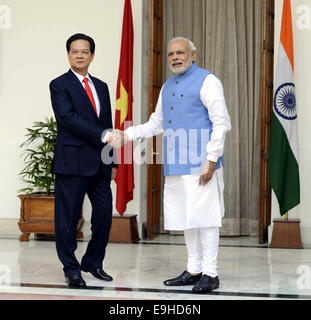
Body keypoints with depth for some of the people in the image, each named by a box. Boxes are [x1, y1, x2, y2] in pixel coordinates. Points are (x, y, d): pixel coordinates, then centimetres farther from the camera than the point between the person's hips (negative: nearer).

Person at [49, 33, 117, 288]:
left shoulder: (101, 87, 19)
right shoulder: (59, 85, 0)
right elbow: (67, 117, -14)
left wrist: (112, 161, 15)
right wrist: (102, 135, -20)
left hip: (99, 163, 6)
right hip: (72, 160, -6)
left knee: (104, 214, 5)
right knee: (68, 217, -1)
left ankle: (93, 262, 21)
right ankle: (71, 269, 12)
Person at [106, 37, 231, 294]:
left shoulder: (206, 81, -4)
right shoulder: (167, 87, 19)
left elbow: (221, 123, -10)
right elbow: (156, 124, 24)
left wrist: (211, 160, -16)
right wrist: (126, 136, 11)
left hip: (200, 165, -7)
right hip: (175, 166, 8)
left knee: (204, 217, -5)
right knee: (186, 218, 11)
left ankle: (210, 274, 2)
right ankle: (194, 270, 20)